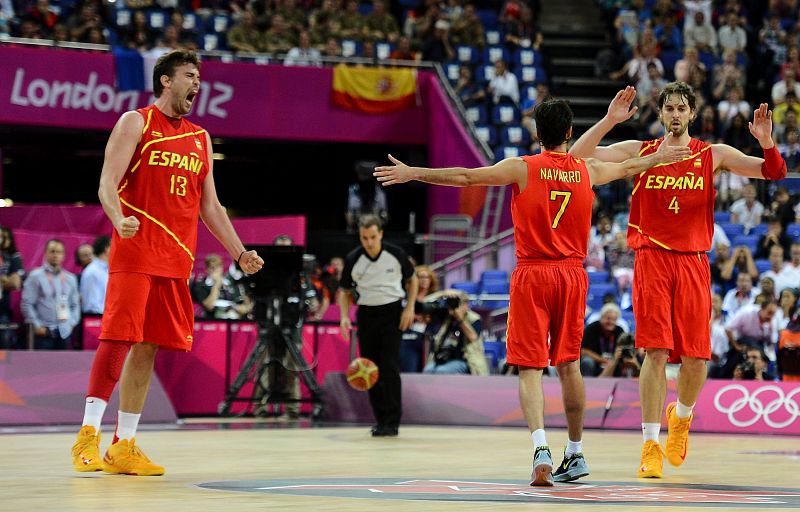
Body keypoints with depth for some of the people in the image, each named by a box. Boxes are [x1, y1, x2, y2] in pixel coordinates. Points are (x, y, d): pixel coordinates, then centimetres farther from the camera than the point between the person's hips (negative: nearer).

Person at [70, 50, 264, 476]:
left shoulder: (200, 139, 19)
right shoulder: (136, 123, 1)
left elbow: (210, 206, 22)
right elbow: (107, 184, -8)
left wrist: (240, 253, 14)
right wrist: (119, 220, -28)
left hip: (176, 258, 6)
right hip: (134, 252, -6)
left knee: (146, 349, 4)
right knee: (118, 338, -13)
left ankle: (124, 446, 6)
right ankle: (88, 435, -11)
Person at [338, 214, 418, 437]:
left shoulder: (396, 254, -9)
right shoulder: (353, 259, -5)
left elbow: (412, 279, 7)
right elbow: (345, 291, 7)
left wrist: (410, 308, -5)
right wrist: (344, 316, -9)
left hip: (392, 312, -3)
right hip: (366, 314, 3)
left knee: (390, 367, -12)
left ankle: (392, 422, -10)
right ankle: (381, 419, 14)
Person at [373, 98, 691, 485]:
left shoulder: (522, 169, -5)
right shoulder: (588, 171, 7)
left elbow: (465, 177, -12)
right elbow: (628, 168, 27)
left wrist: (413, 173, -7)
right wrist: (661, 156, 46)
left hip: (532, 277, -3)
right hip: (572, 275, 3)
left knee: (530, 368, -4)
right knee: (568, 363, 14)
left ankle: (541, 448, -22)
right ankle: (575, 454, 21)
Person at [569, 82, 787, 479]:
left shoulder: (714, 155, 7)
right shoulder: (640, 152, 6)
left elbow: (774, 172, 2)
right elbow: (579, 154, -2)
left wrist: (766, 142, -18)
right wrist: (610, 120, -15)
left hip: (694, 263, 1)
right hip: (652, 260, -1)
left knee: (695, 360, -1)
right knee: (656, 352, -11)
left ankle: (681, 417, 31)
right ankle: (650, 446, -6)